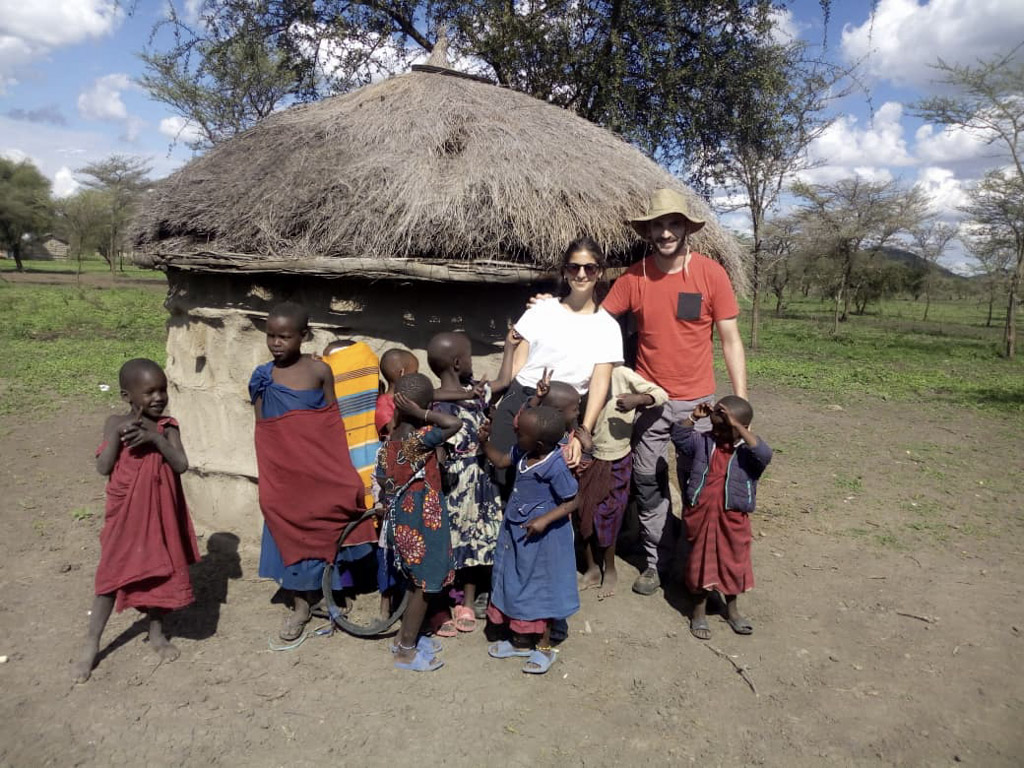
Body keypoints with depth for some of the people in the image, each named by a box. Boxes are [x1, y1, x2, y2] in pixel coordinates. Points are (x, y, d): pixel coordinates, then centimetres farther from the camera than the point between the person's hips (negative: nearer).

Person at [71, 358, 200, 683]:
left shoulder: (167, 426, -7)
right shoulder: (116, 423, -6)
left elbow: (181, 465, -16)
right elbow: (103, 468, -12)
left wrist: (156, 438, -27)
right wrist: (118, 434, -24)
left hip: (159, 513, 1)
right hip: (125, 514, 0)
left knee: (158, 569, 13)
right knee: (112, 573, 7)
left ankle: (156, 632, 33)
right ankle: (91, 644, 23)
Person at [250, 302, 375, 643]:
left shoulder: (319, 370, -5)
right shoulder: (262, 377, -1)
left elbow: (333, 423, 0)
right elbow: (261, 431, 4)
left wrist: (339, 469, -1)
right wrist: (267, 475, 3)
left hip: (319, 470, -1)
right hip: (282, 472, 2)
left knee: (322, 532, 6)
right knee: (289, 533, 8)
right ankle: (299, 604, 23)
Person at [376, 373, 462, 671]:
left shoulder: (389, 441, -2)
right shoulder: (422, 439, -23)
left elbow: (383, 482, 5)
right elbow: (455, 424, -30)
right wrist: (421, 413, -25)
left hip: (401, 522, 7)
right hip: (423, 523, -7)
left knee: (416, 582, 23)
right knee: (424, 586, 7)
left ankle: (406, 637, 36)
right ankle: (406, 651, 18)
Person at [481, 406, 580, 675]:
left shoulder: (555, 467, -27)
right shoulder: (522, 453, -6)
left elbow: (571, 502, -19)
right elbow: (500, 460, 13)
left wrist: (544, 520, -28)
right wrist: (485, 441, -1)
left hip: (541, 537, -8)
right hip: (515, 532, 8)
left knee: (541, 589, 9)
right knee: (515, 585, 18)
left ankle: (544, 646, 29)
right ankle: (521, 641, 37)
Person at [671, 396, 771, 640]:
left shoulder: (748, 450, -12)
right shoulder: (704, 442, -1)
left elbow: (764, 454, -32)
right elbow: (679, 436, 2)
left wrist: (738, 427, -34)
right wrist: (693, 417, -11)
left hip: (732, 518, -1)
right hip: (701, 515, 2)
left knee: (733, 562, 16)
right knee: (700, 561, 12)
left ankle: (732, 608, 38)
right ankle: (699, 611, 28)